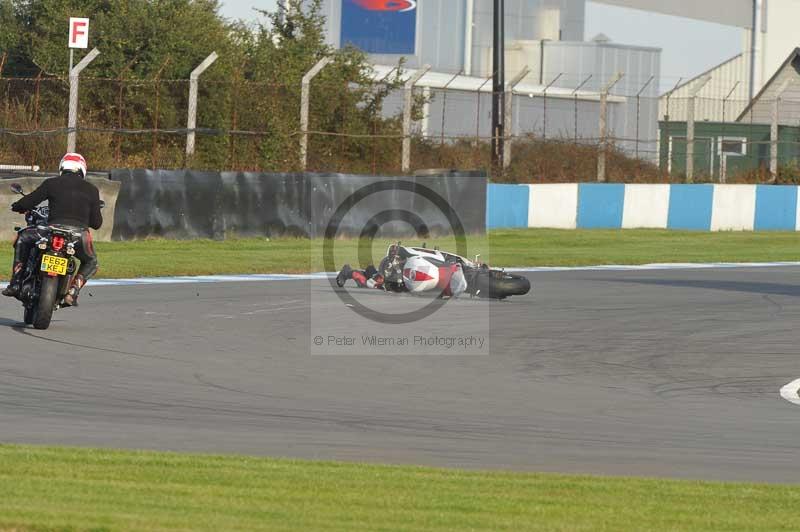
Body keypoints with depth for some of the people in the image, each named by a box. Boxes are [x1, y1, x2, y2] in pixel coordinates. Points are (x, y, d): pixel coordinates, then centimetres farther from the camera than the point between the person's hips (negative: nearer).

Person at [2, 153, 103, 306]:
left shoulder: (52, 184, 7)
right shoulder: (92, 190, 13)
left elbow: (27, 202, 7)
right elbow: (96, 223, 15)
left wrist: (17, 207, 30)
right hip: (80, 236, 1)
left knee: (23, 238, 27)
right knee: (91, 263, 33)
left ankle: (15, 284, 19)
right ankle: (72, 292, 8)